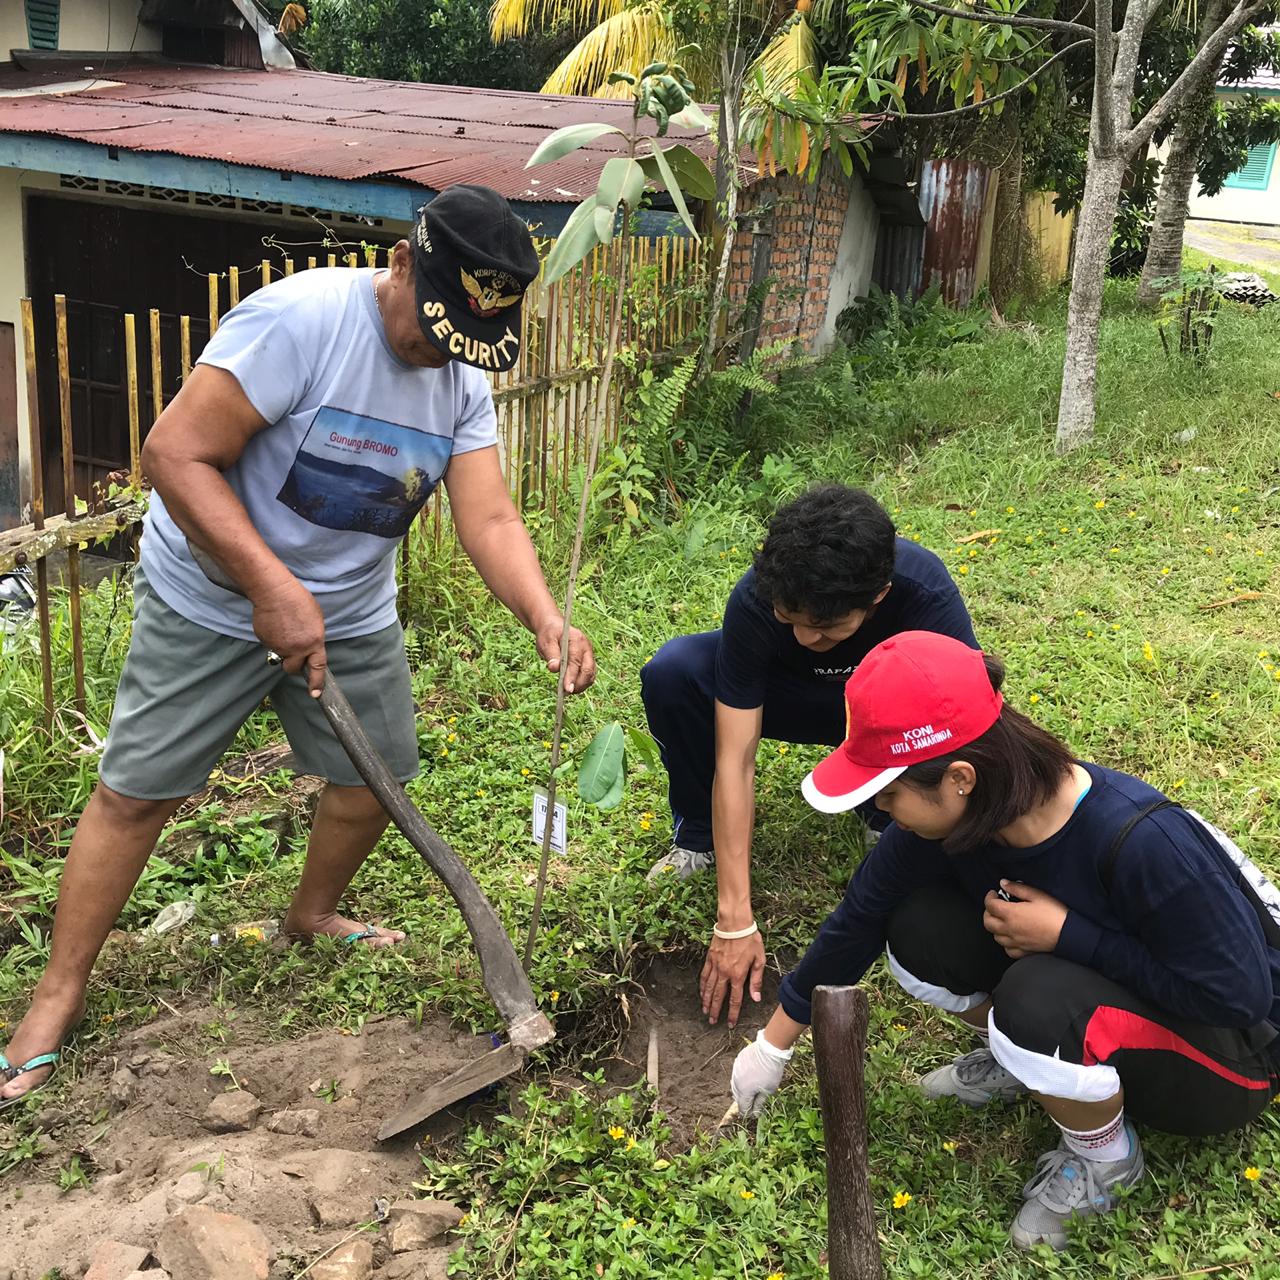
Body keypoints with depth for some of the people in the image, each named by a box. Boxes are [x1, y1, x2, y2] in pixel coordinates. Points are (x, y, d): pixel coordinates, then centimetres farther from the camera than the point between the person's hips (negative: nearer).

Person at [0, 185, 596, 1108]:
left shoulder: (466, 381, -6)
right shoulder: (299, 320, -27)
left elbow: (489, 519, -13)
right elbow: (176, 455, -29)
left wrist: (546, 619, -32)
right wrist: (273, 587, -34)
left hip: (354, 613, 6)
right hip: (212, 603, -6)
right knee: (136, 791, -1)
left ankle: (313, 917, 42)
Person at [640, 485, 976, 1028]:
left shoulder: (927, 596, -36)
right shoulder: (755, 600, -33)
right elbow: (734, 762, -31)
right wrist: (735, 923, -32)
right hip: (791, 697, 1)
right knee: (672, 672, -29)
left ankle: (890, 821, 2)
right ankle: (697, 834, -4)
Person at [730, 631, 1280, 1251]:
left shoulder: (1142, 843, -38)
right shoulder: (948, 819, -18)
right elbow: (862, 915, -4)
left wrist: (1067, 933, -30)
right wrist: (774, 1042, 6)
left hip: (1229, 1051, -5)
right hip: (1103, 991, 6)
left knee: (1040, 1000, -35)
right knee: (922, 934, -16)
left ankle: (1103, 1158, -4)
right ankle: (1023, 1061, 11)